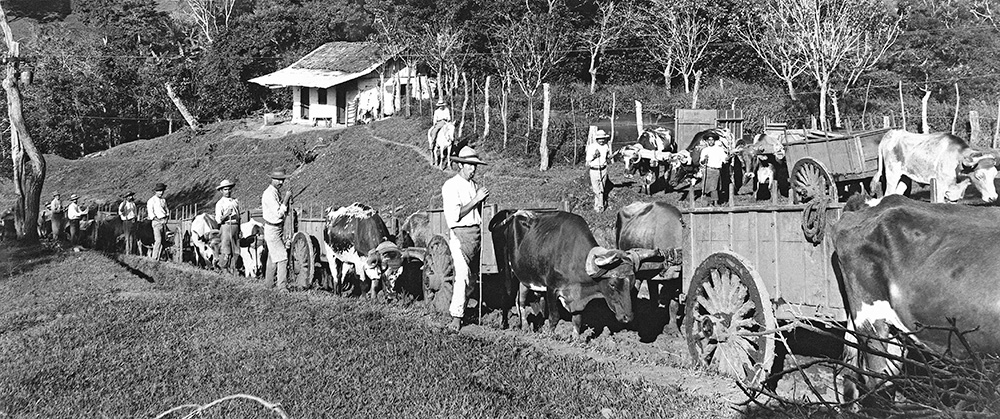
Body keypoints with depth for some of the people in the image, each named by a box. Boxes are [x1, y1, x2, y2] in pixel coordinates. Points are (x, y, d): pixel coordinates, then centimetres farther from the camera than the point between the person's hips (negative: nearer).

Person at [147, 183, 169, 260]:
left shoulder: (163, 200, 16)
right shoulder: (151, 200, -5)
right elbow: (150, 213, -11)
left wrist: (167, 213, 6)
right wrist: (156, 219, -16)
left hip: (164, 221, 7)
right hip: (157, 222, -7)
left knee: (163, 240, 6)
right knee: (158, 240, -16)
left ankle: (159, 257, 12)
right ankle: (154, 258, -12)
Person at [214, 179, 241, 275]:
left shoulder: (235, 201, 15)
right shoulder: (220, 203, -1)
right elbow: (218, 220, -6)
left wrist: (239, 229, 18)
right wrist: (226, 215, -23)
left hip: (235, 226, 5)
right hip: (226, 226, -5)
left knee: (235, 252, 3)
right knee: (226, 252, -8)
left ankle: (232, 270, 10)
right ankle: (224, 270, 2)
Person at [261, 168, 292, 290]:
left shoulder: (277, 192, 11)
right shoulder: (269, 194, -18)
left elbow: (283, 212, 16)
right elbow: (278, 213, -23)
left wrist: (286, 200, 0)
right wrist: (286, 198, -21)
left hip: (279, 228, 10)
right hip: (272, 229, -10)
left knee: (272, 257, 16)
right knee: (281, 257, -12)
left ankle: (269, 283, 25)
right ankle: (282, 286, -12)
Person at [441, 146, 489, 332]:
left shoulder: (474, 185, 16)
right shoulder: (451, 186, -5)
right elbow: (455, 215, -14)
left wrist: (483, 200, 7)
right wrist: (475, 200, -13)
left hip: (477, 233, 7)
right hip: (460, 234, -7)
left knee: (475, 274, 8)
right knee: (463, 275, -15)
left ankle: (456, 307, 22)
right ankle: (456, 315, -11)